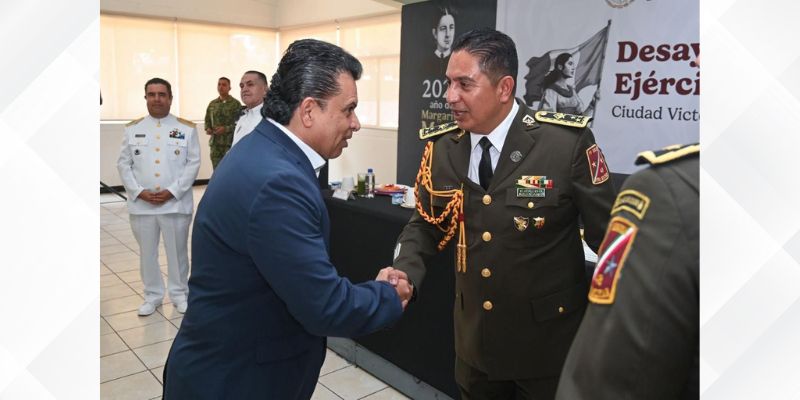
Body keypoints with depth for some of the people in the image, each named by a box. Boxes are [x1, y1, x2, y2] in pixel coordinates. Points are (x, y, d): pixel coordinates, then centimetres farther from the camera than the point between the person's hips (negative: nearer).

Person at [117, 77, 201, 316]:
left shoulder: (186, 128, 2)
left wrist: (172, 191, -13)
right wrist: (139, 191, -8)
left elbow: (193, 163, -4)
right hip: (141, 204, 2)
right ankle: (152, 296, 27)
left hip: (176, 203, -2)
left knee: (177, 251, 8)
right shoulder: (132, 129, 8)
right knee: (147, 252, 11)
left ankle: (179, 293, 25)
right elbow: (124, 164, 6)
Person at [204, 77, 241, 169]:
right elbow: (207, 120, 22)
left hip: (230, 143, -5)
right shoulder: (212, 104, 13)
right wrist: (208, 129, 2)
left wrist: (226, 129, -17)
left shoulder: (236, 104, -2)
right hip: (215, 143, 5)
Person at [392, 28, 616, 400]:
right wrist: (404, 274, -13)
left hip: (548, 341, -3)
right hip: (475, 338, 4)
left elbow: (607, 233, -11)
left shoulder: (568, 142, -19)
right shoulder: (441, 147, -6)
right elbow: (425, 225, 5)